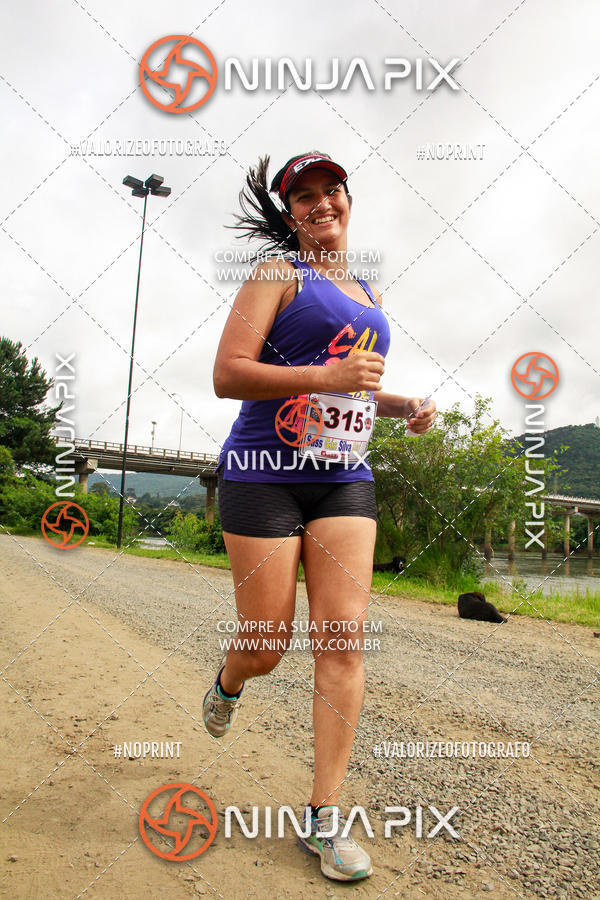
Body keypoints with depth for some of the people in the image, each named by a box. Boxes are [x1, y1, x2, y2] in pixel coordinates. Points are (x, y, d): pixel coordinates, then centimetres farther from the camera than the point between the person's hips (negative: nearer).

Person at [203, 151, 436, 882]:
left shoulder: (369, 296, 20)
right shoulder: (279, 273, 0)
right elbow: (227, 374, -11)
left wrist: (402, 404, 10)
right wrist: (324, 376, -22)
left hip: (344, 482, 5)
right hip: (265, 473, -5)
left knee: (343, 640, -5)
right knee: (266, 649, 2)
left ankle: (324, 818, 10)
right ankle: (228, 682, 40)